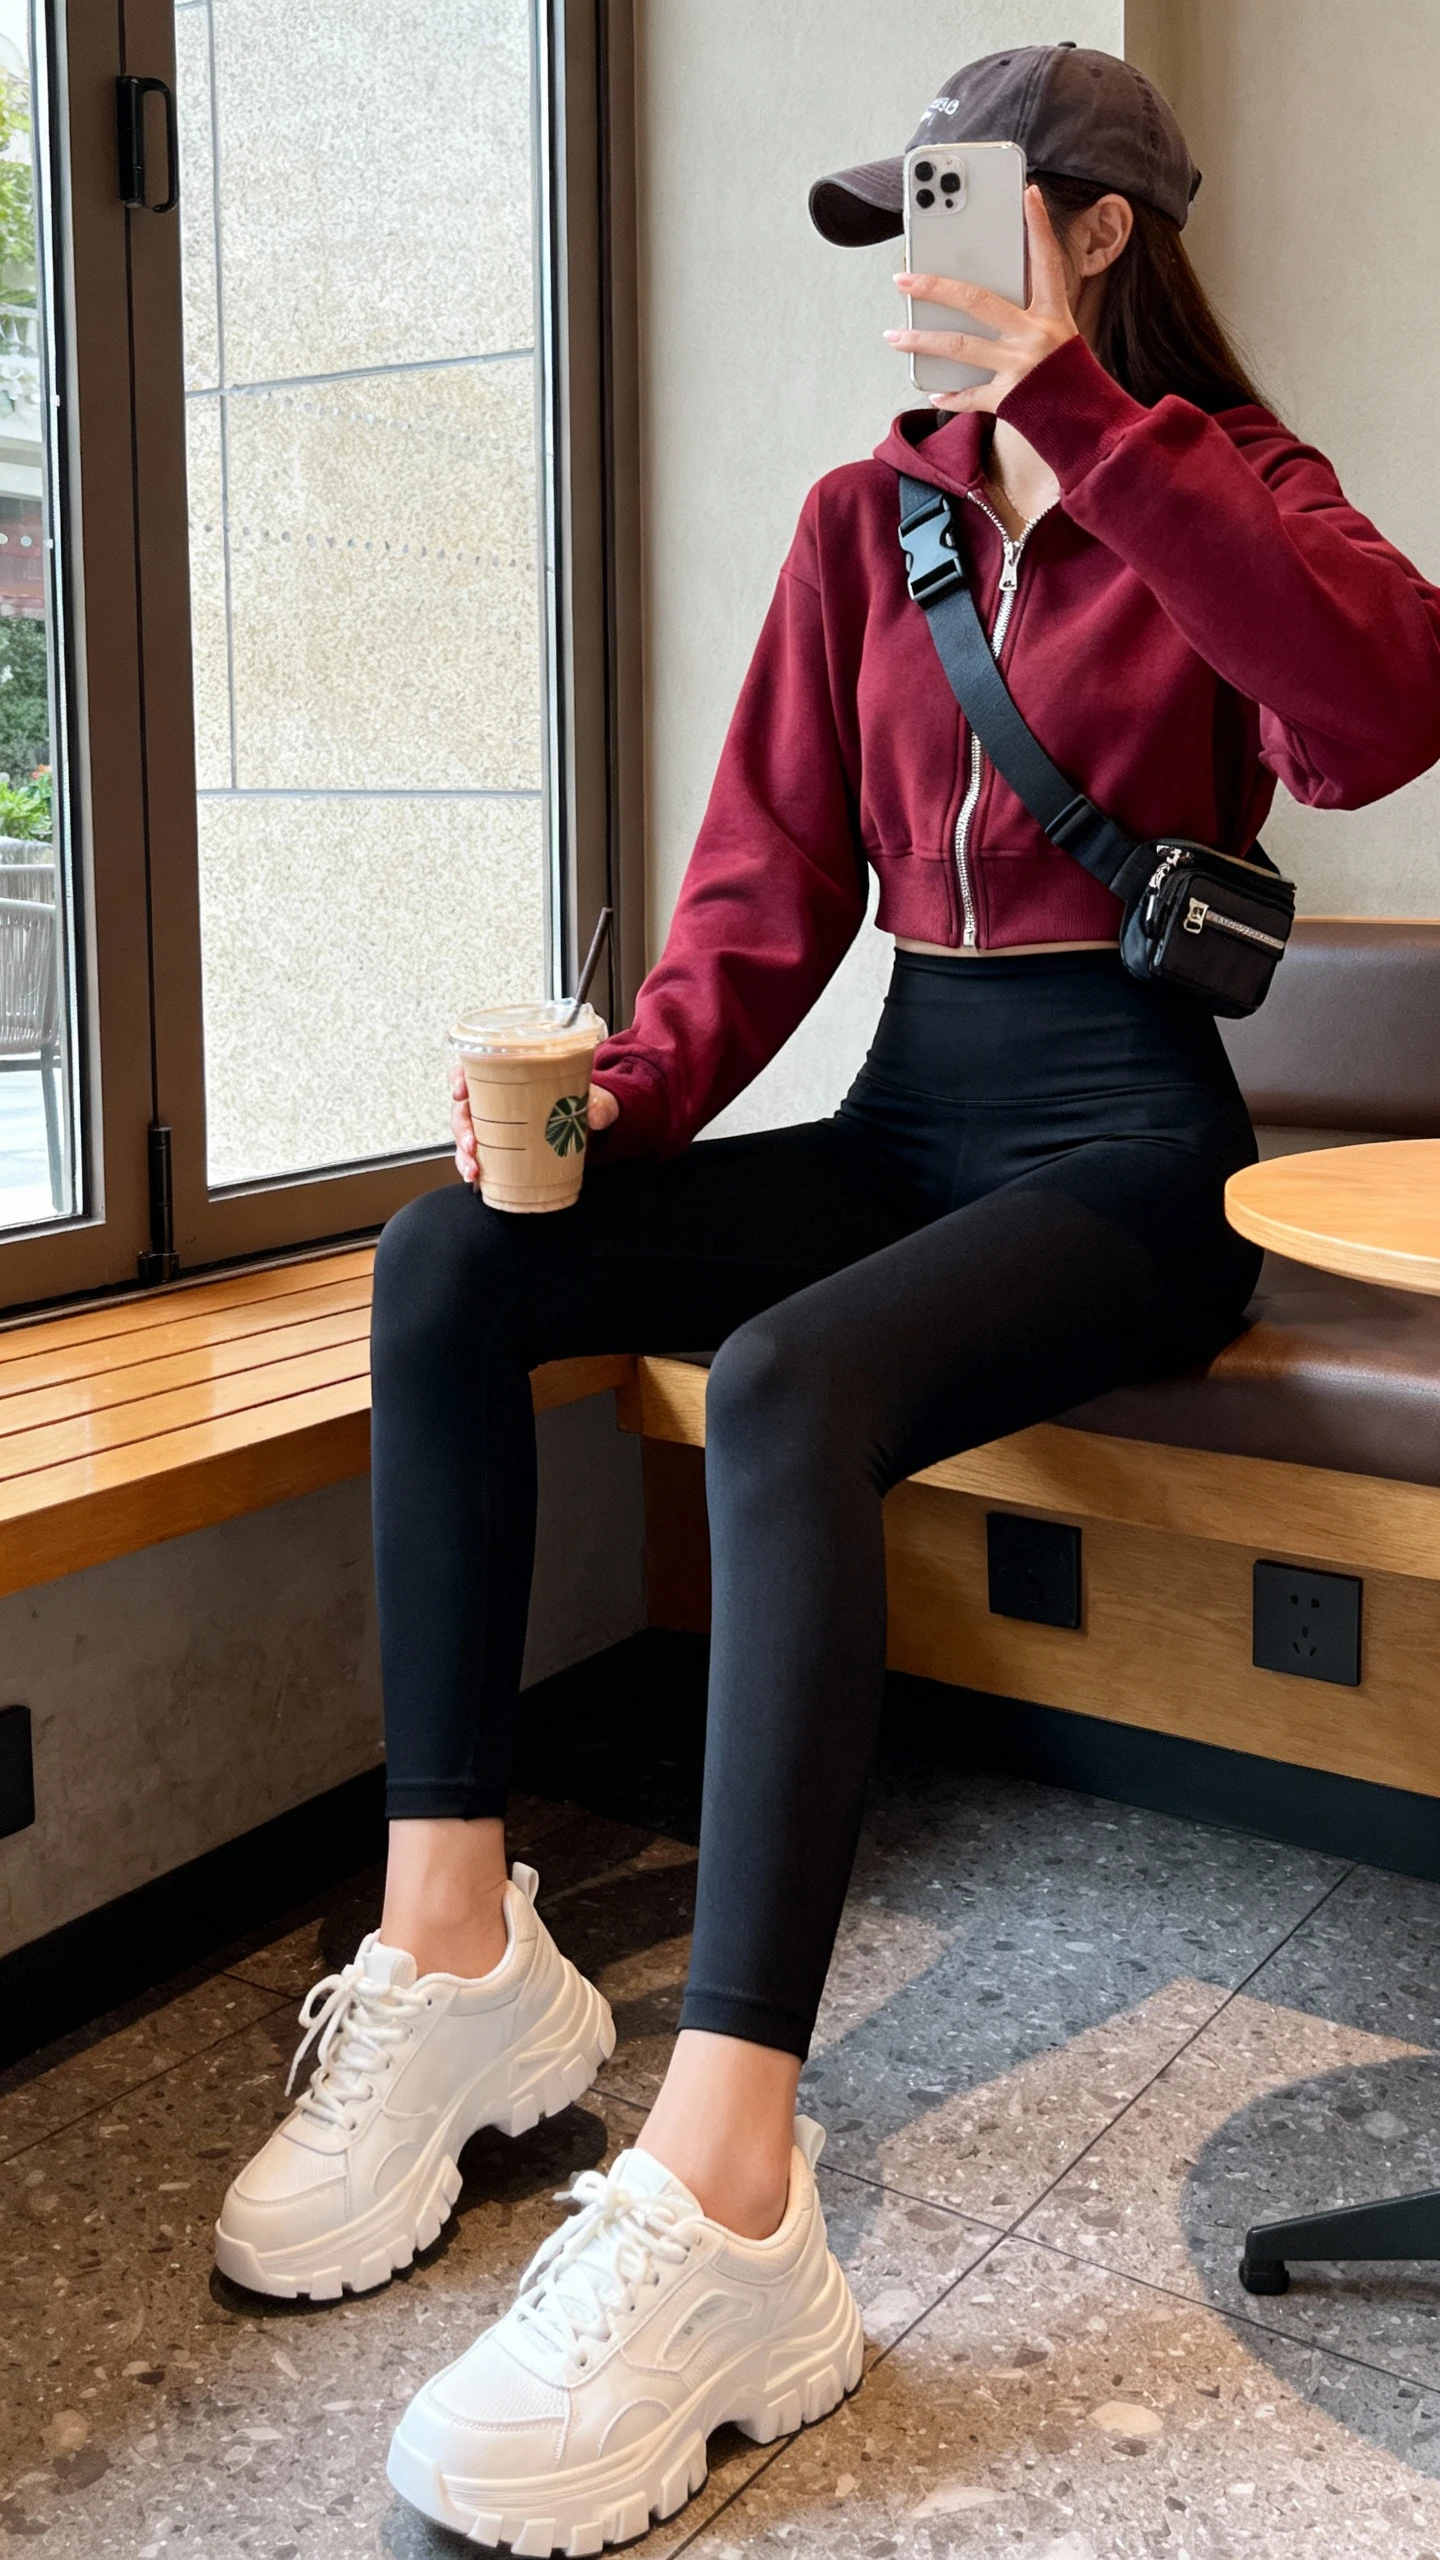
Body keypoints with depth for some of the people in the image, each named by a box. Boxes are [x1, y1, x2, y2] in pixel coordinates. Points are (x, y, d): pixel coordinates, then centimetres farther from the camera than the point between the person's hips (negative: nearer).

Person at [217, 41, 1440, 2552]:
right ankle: (448, 1956, -17)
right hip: (904, 1119, 5)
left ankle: (722, 2197, -36)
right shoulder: (868, 521, 16)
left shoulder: (1229, 496, 2)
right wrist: (627, 1087, -9)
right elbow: (771, 885, 10)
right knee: (444, 1260, -17)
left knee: (784, 1389, -35)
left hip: (1124, 1142, -5)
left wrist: (1068, 408, -23)